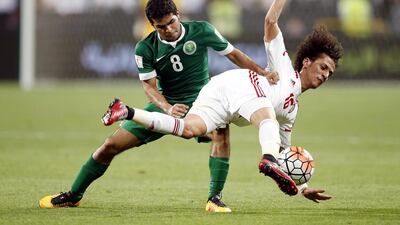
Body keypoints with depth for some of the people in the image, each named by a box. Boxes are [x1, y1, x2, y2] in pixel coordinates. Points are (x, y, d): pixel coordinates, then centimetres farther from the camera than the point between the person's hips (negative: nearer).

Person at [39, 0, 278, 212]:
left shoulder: (202, 31, -11)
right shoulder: (146, 49, -8)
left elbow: (233, 54, -2)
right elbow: (150, 87, -10)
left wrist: (263, 72, -11)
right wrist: (168, 108, -30)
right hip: (165, 104, 2)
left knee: (221, 129, -36)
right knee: (112, 145, -4)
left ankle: (214, 198, -28)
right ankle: (73, 195, 14)